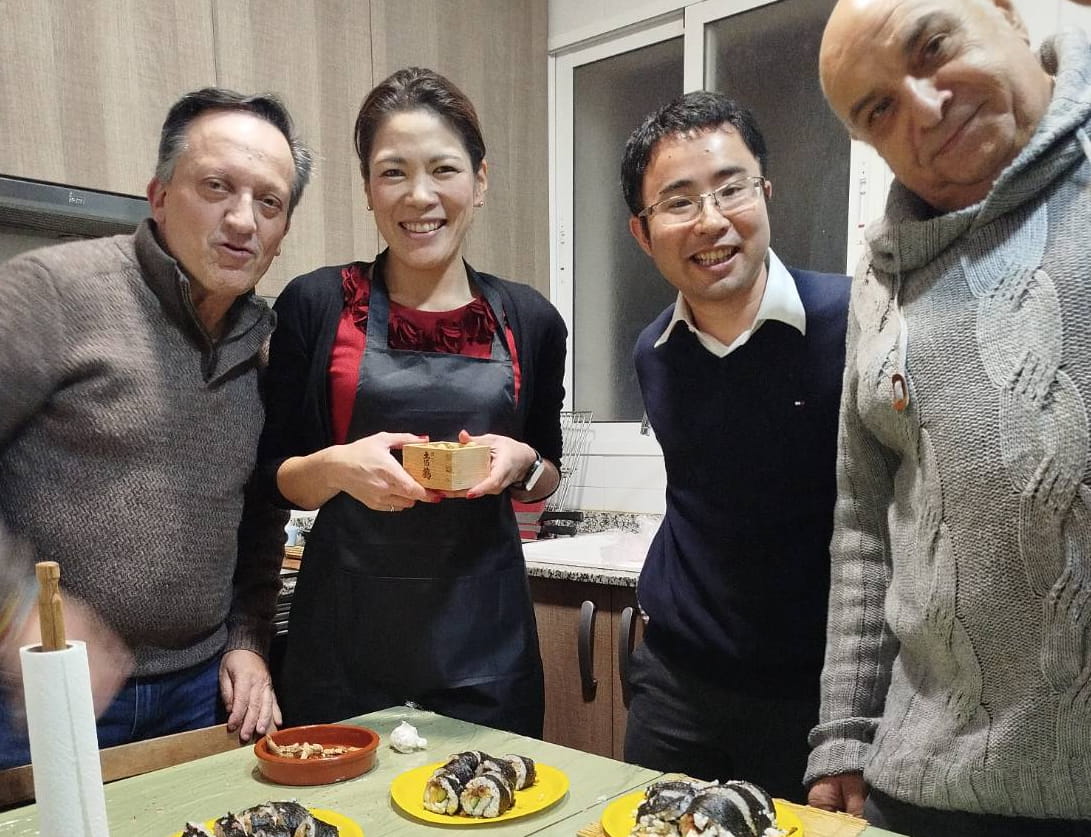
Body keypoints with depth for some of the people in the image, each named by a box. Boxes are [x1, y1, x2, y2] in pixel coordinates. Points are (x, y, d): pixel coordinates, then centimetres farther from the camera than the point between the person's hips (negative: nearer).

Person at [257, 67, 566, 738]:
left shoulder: (529, 319, 1)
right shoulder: (317, 304, -4)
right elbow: (275, 476, 2)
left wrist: (522, 466, -11)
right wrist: (338, 467, -18)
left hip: (484, 639, 2)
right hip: (345, 638, -1)